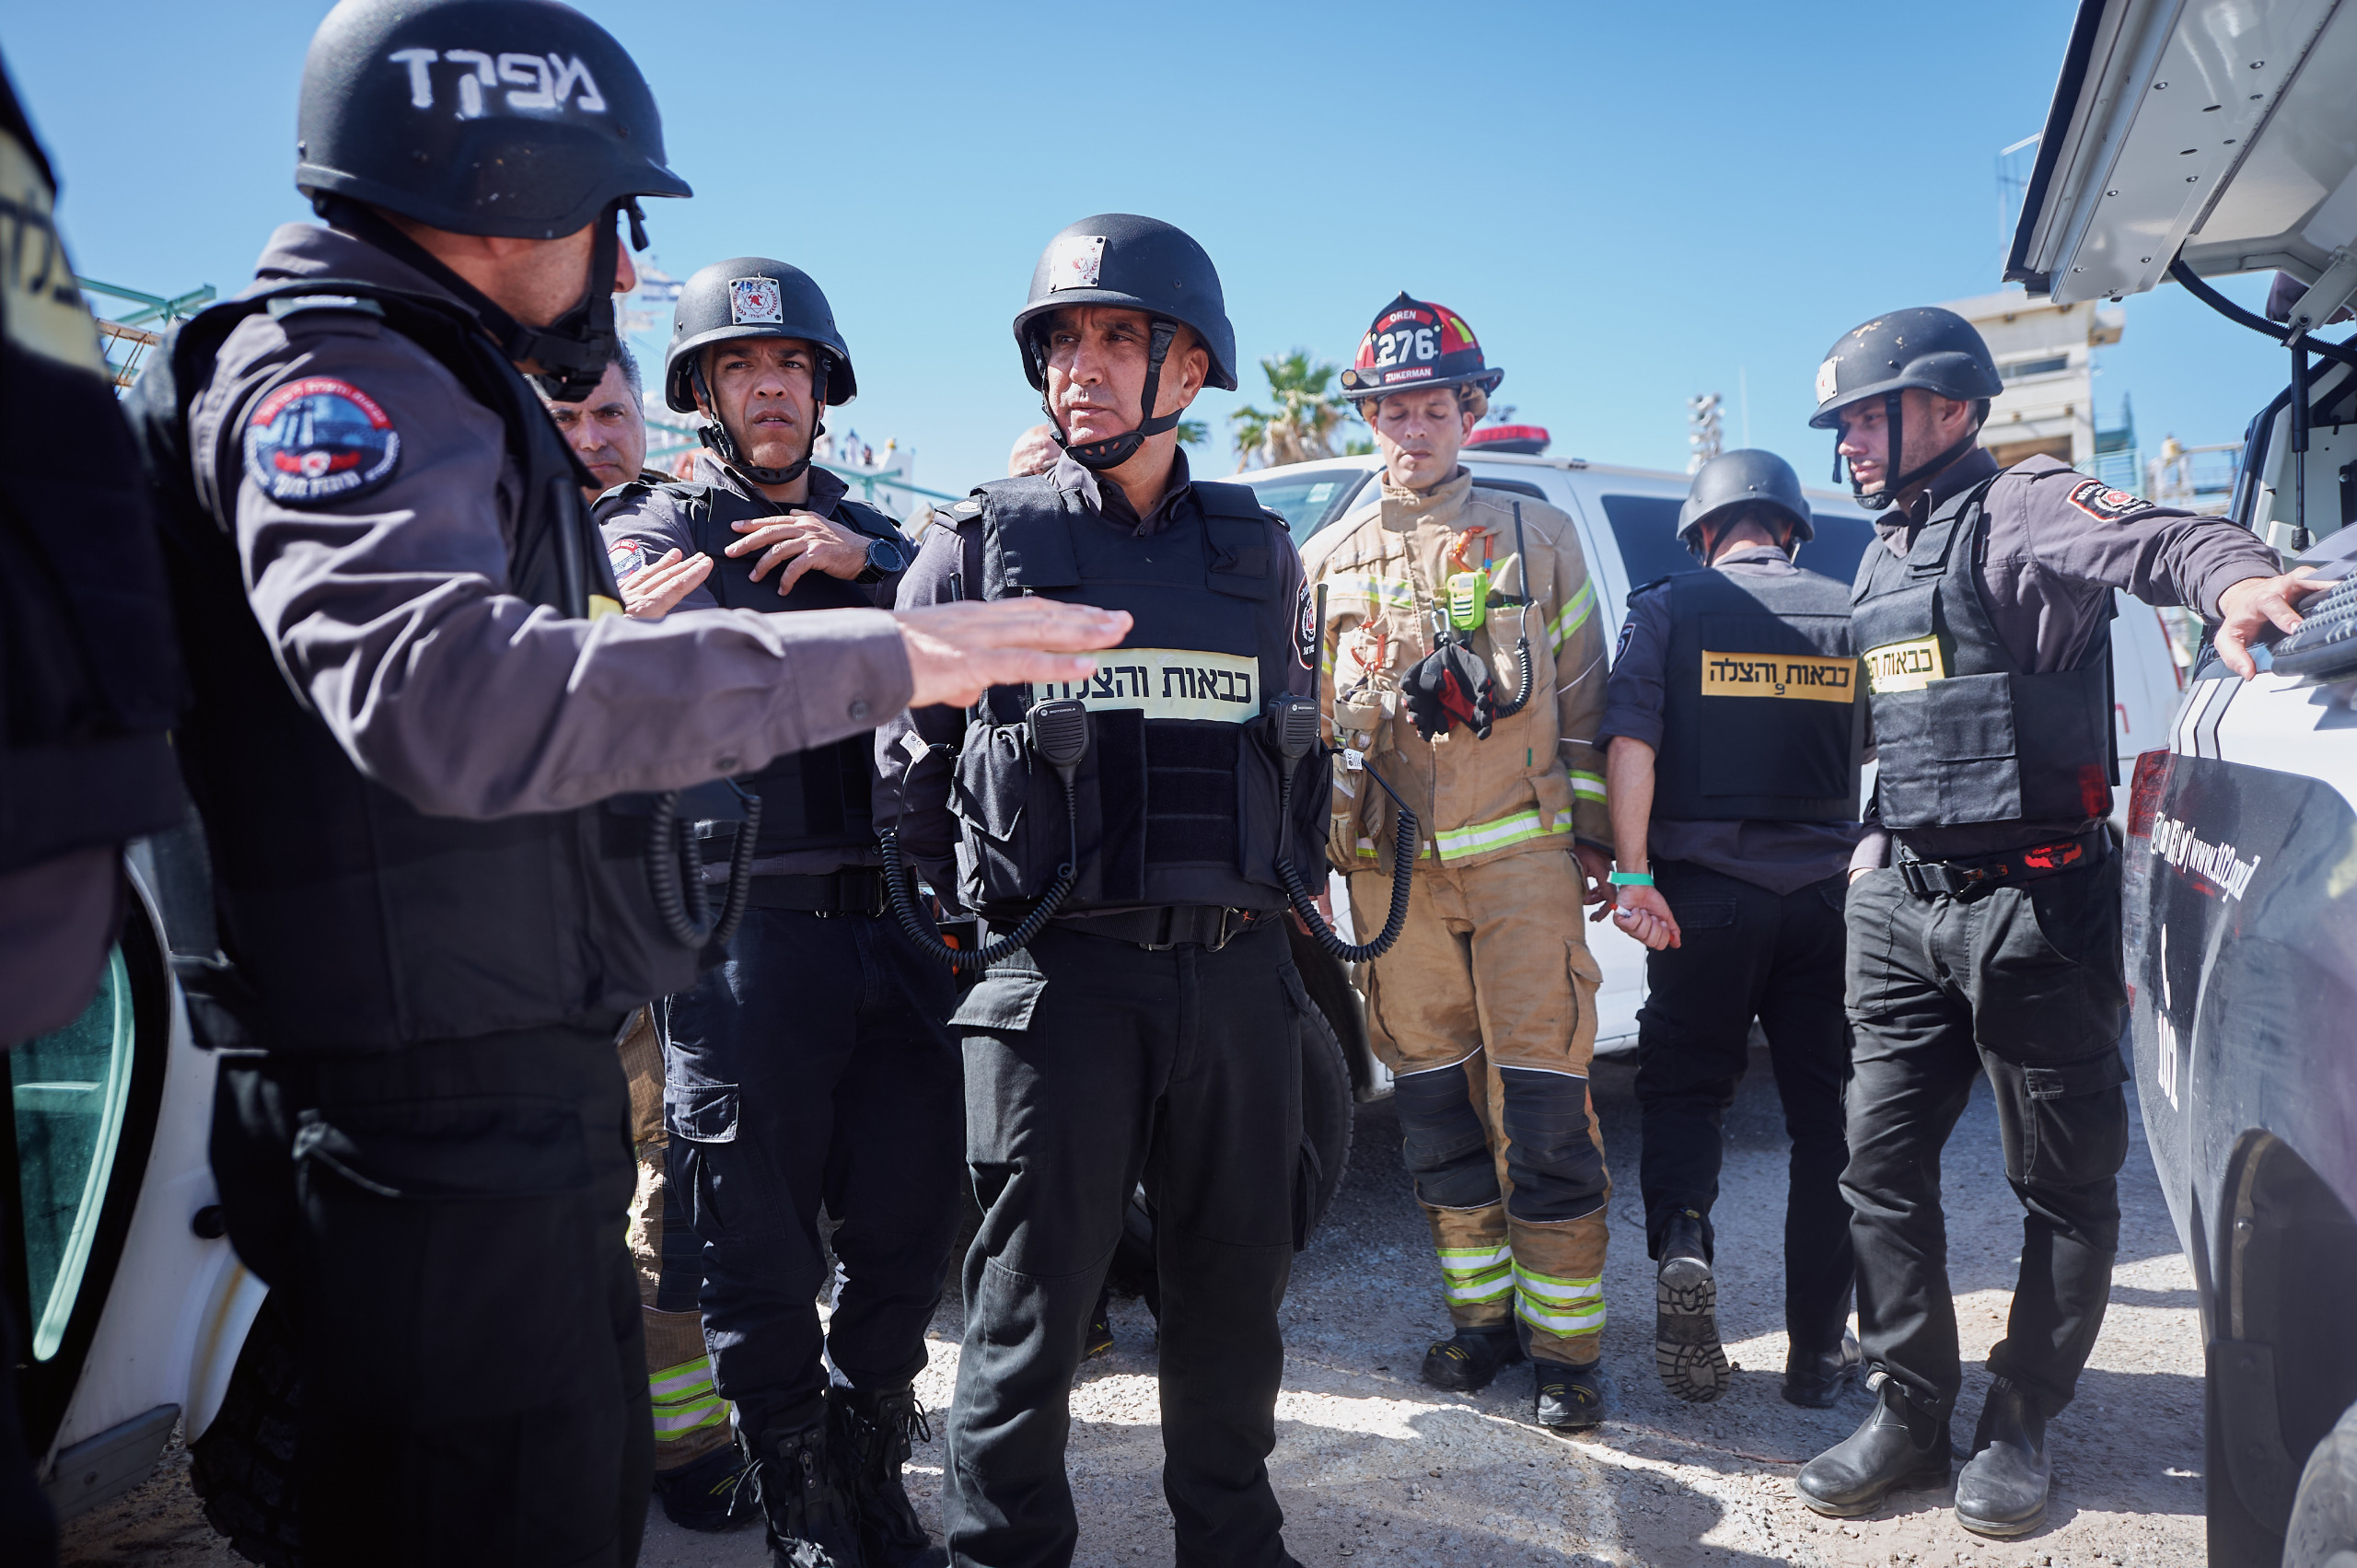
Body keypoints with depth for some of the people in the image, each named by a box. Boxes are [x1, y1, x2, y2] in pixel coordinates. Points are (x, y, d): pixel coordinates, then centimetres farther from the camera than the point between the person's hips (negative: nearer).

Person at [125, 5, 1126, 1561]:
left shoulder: (436, 389, 18)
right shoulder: (335, 373, -15)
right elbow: (440, 692, -36)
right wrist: (875, 654, -35)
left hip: (525, 1094, 10)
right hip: (440, 1119, -10)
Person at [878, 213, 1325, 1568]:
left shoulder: (1261, 555, 11)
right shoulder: (984, 545, 2)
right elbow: (911, 762, 7)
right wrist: (996, 898, 10)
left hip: (1239, 974, 4)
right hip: (1061, 979, -3)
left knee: (1236, 1287, 15)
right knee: (1033, 1302, 4)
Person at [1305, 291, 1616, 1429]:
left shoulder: (1536, 535, 9)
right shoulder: (1327, 562, 12)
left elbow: (1583, 696, 9)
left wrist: (1593, 832, 5)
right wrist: (1315, 846, 10)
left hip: (1522, 855, -2)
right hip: (1392, 869, 2)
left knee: (1544, 1107, -3)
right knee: (1435, 1107, 9)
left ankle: (1565, 1343, 9)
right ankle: (1483, 1315, 24)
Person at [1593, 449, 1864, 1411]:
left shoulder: (1668, 608, -1)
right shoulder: (1853, 615, 6)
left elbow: (1630, 743, -13)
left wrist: (1633, 875, -14)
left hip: (1705, 897, -2)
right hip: (1826, 898, 2)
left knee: (1685, 1088, 13)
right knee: (1824, 1116, 10)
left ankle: (1681, 1243, -14)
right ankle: (1818, 1351, 15)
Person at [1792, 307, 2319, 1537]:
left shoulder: (2016, 509, -9)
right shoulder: (1882, 555, 16)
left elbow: (2153, 541, -29)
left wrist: (2236, 578, -50)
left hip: (2032, 904, -7)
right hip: (1902, 903, 8)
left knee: (2064, 1182, 6)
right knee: (1879, 1160, 6)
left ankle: (2019, 1425, 20)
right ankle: (1909, 1412, 18)